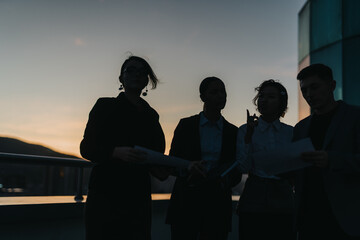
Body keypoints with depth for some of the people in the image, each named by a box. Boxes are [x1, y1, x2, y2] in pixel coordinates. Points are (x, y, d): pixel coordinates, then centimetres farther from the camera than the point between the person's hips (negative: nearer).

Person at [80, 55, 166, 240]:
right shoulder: (106, 106, 3)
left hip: (138, 196, 4)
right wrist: (116, 152, -20)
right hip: (105, 193, -4)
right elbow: (86, 148, -3)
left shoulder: (151, 114, 16)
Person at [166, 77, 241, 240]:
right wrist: (187, 167, -19)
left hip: (217, 202, 2)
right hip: (186, 200, -1)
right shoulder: (186, 125, 5)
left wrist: (223, 181, -13)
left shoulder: (232, 132, 9)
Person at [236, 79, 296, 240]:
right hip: (254, 197, -1)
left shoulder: (290, 132, 10)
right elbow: (243, 168, -3)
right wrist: (248, 136, -10)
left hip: (283, 198, 2)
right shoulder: (245, 130, 5)